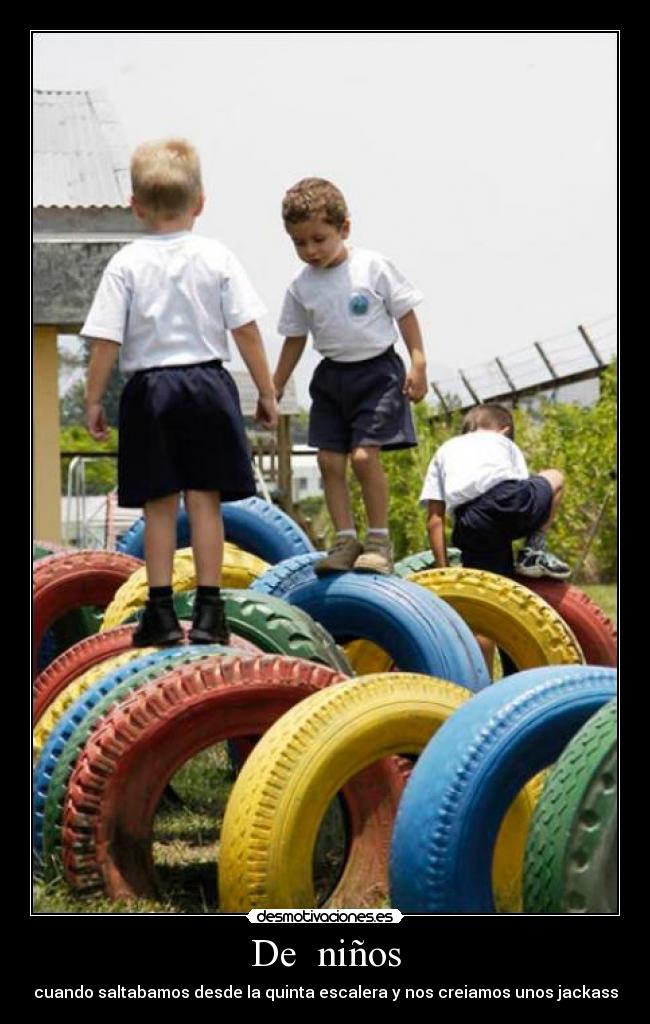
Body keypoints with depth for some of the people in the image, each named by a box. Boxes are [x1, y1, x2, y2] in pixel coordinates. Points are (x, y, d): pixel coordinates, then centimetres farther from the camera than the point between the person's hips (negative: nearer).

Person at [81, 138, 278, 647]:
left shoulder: (126, 264, -5)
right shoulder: (217, 257, -2)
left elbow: (106, 341, -7)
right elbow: (247, 331, -3)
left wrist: (94, 400, 2)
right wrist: (267, 393, 5)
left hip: (149, 391, -1)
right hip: (207, 385, 1)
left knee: (159, 504, 6)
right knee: (205, 500, 5)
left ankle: (161, 611, 8)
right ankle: (209, 611, 6)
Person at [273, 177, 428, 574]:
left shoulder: (374, 267, -9)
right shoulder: (302, 287, 2)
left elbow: (405, 313, -2)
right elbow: (295, 339, 13)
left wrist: (418, 363, -7)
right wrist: (275, 389, 14)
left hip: (376, 370, -5)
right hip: (331, 376, 5)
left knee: (364, 455, -15)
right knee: (329, 459, -1)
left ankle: (379, 539, -3)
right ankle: (346, 539, 7)